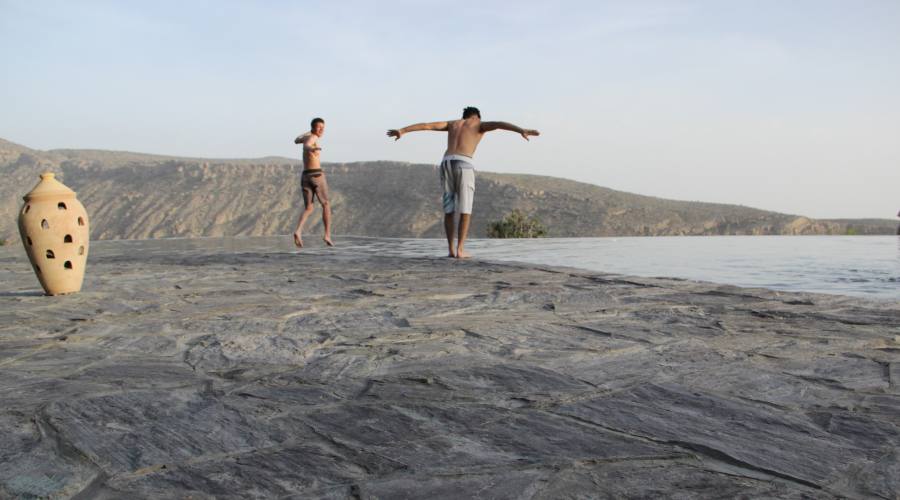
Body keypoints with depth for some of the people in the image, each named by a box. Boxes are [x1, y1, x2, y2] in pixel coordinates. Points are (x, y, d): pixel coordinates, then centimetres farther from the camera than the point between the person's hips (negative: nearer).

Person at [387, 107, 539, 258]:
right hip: (464, 166, -4)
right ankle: (460, 250, -9)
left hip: (447, 164, 4)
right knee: (465, 211, 0)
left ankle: (451, 250, 7)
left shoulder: (452, 123, 31)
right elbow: (499, 124, -1)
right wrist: (522, 131, -15)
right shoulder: (481, 124, 20)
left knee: (449, 210, 11)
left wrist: (402, 131, 20)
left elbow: (426, 125, 23)